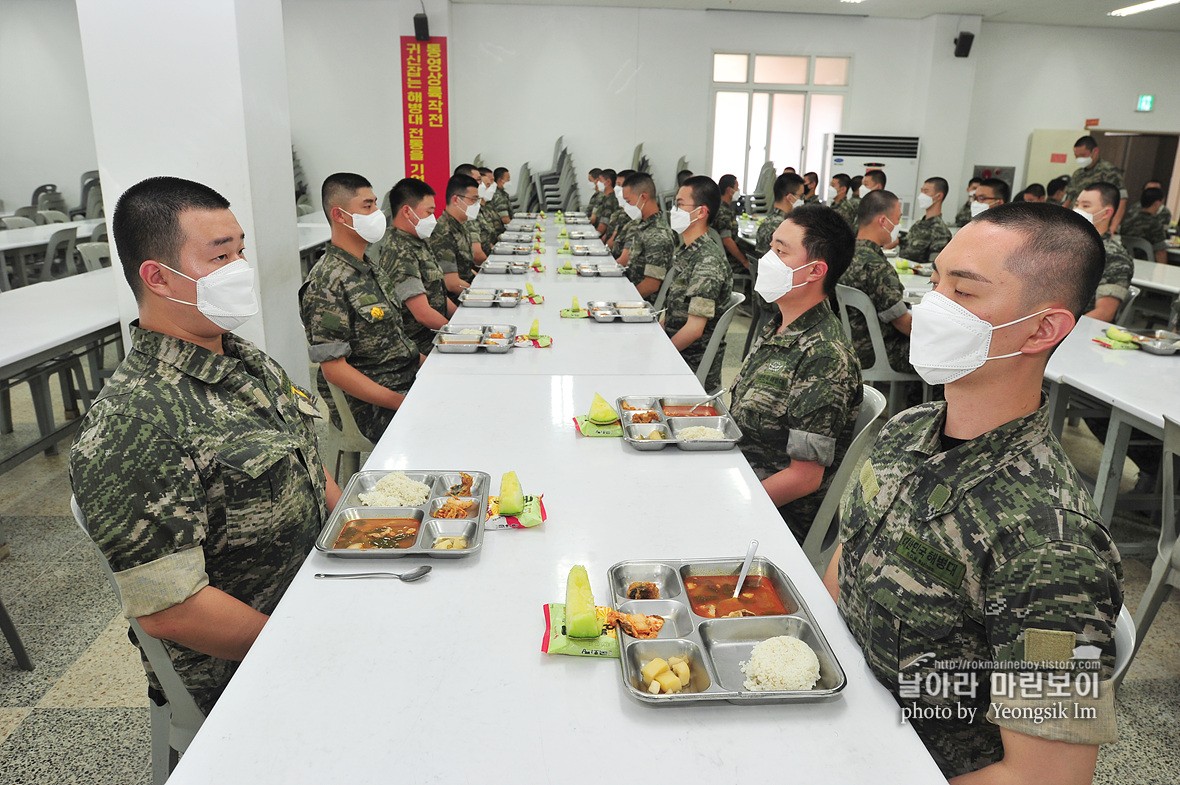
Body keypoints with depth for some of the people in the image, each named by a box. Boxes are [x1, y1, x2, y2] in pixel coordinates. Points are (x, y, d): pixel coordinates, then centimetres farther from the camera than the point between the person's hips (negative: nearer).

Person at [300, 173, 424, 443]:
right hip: (371, 409, -9)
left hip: (411, 379, 9)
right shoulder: (327, 283, -14)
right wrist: (403, 403, -22)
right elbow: (334, 368, -18)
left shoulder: (374, 269, 15)